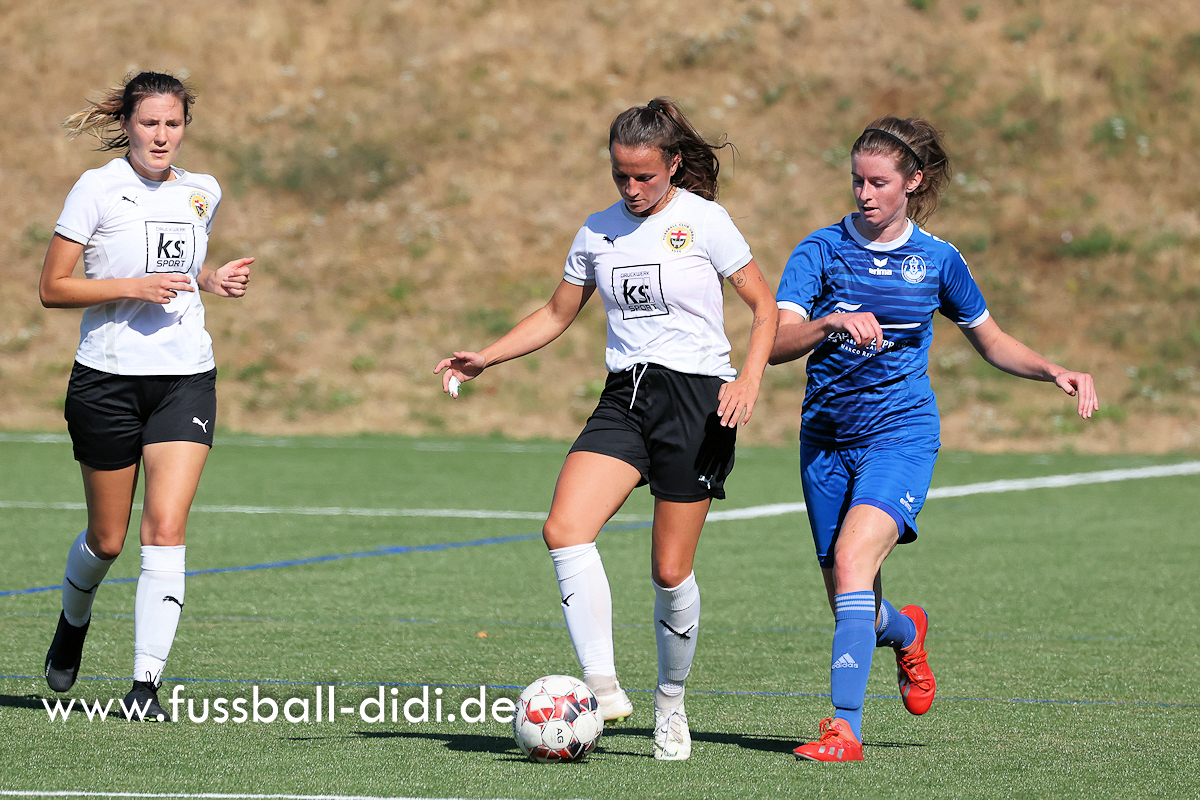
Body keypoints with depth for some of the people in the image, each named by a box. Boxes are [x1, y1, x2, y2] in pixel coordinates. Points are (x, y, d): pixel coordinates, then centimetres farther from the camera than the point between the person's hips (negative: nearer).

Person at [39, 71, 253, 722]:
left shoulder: (202, 194, 9)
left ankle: (147, 681, -13)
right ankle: (74, 620, 41)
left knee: (166, 528, -13)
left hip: (185, 379, 3)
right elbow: (52, 288, -7)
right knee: (107, 538, 8)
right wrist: (132, 286, -19)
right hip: (107, 378, -3)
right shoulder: (98, 188, -6)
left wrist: (215, 280, 6)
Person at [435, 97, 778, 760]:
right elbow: (557, 315, 22)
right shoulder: (598, 232, 10)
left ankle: (671, 705, 20)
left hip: (697, 396, -4)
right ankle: (602, 686, -21)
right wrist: (484, 358, 11)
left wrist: (749, 381, -15)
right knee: (564, 529, -20)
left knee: (671, 572, -2)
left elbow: (766, 309, 1)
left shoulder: (703, 220, -3)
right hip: (624, 399, 4)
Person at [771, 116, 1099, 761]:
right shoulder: (822, 251, -1)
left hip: (901, 435, -2)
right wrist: (833, 322, -33)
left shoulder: (937, 260, 3)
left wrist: (1056, 373, 1)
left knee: (852, 559, -27)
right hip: (826, 441, 2)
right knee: (853, 610, 8)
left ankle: (844, 726, -29)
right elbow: (776, 344, -14)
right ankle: (907, 634, 46)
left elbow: (992, 342, 17)